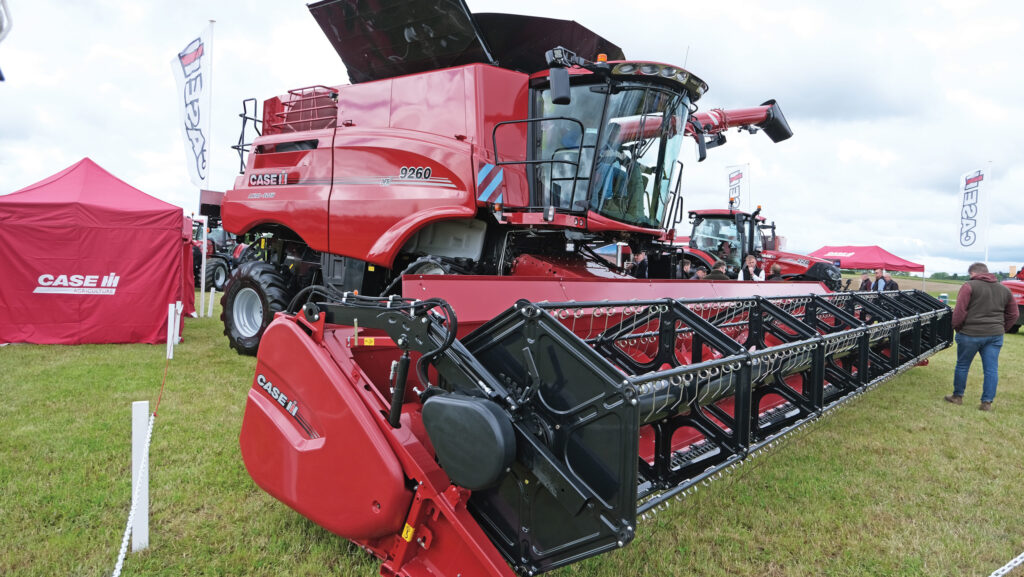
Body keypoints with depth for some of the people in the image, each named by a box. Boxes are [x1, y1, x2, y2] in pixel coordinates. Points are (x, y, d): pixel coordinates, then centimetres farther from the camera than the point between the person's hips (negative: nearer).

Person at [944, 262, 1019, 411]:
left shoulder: (969, 286, -7)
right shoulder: (1004, 289, 12)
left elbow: (959, 311, -13)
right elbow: (1013, 314, 16)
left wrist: (956, 327, 0)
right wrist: (1001, 329, 20)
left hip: (970, 334, -5)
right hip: (995, 335, 5)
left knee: (962, 366, 9)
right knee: (991, 369, 7)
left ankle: (957, 396, 20)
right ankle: (987, 402, 8)